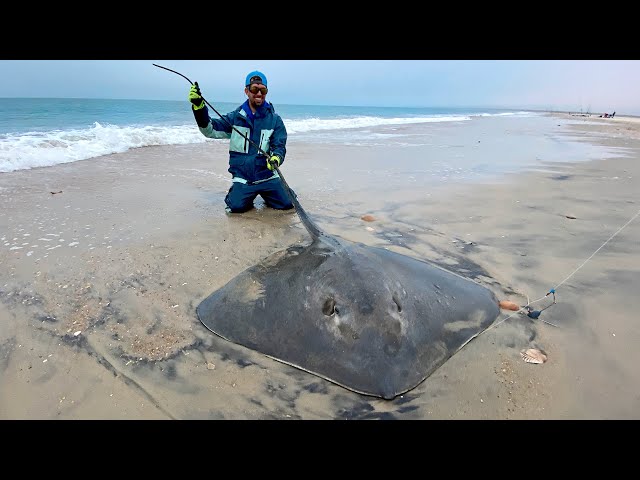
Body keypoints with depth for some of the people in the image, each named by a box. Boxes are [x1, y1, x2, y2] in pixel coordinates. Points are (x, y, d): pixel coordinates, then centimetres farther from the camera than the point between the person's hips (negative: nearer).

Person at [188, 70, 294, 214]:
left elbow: (280, 146, -2)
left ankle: (265, 194, 19)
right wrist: (199, 106, -17)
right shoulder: (236, 116, 5)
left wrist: (276, 158, -27)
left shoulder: (274, 119, 3)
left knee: (287, 203, -14)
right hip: (242, 177, 0)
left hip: (267, 175, 0)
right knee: (236, 207, -21)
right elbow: (210, 129, -1)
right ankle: (249, 195, 15)